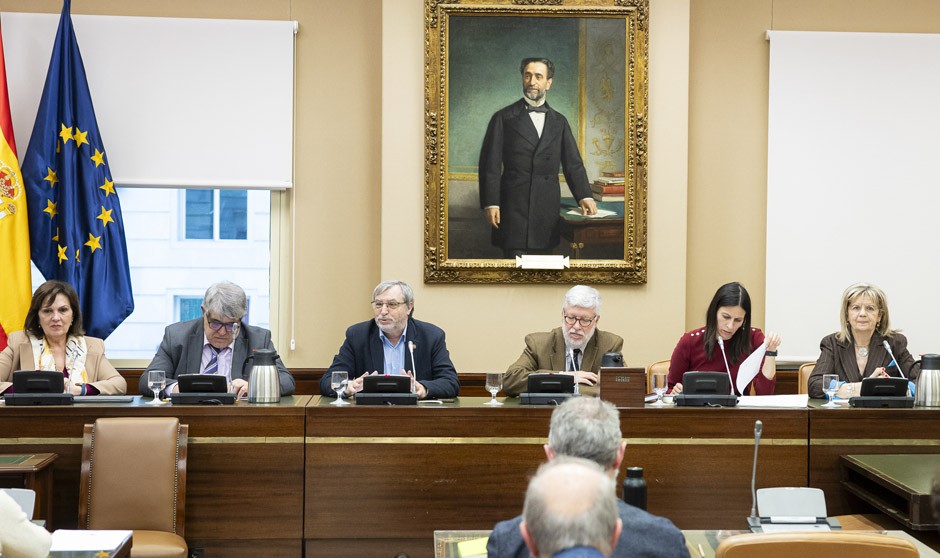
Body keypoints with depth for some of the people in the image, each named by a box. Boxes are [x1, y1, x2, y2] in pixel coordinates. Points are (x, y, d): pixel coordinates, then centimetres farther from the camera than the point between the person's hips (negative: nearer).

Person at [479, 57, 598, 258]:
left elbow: (573, 164, 12)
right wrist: (490, 203, -9)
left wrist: (584, 196, -3)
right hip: (513, 209, -3)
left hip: (547, 210, 3)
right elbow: (490, 164, 0)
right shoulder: (504, 118, 5)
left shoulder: (559, 122, 15)